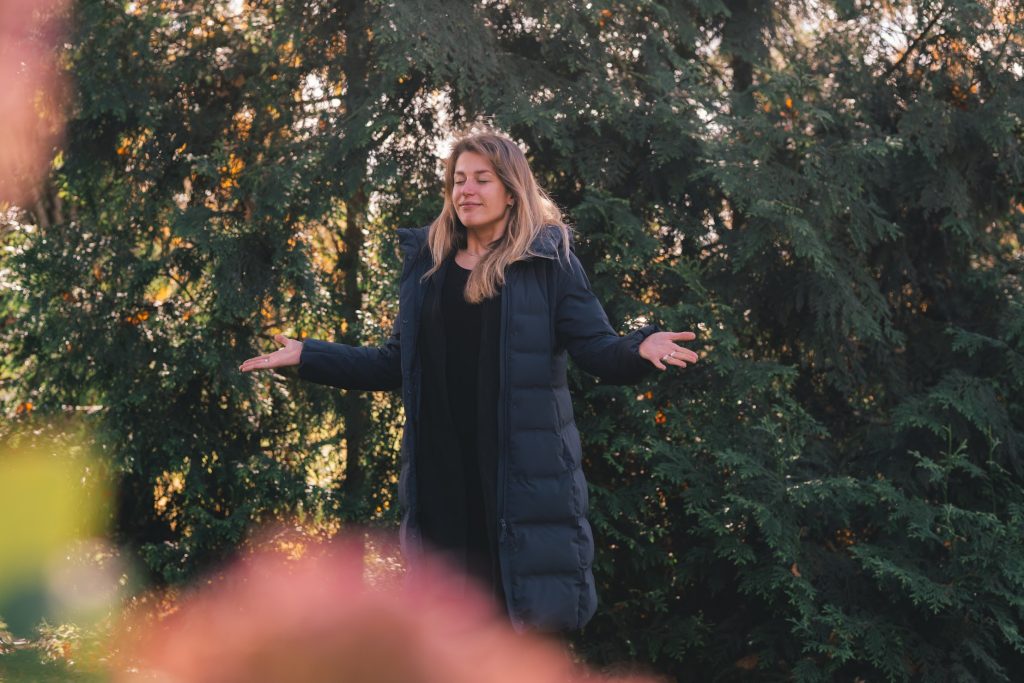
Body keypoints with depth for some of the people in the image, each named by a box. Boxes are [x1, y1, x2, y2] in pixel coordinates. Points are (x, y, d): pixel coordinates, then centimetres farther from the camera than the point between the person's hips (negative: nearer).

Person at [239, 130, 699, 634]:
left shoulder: (548, 261, 0)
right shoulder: (425, 263, 12)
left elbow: (599, 350, -7)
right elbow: (395, 365, 17)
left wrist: (642, 348, -28)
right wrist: (306, 356, 13)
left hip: (523, 474, -4)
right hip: (441, 473, 4)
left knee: (530, 618, -3)